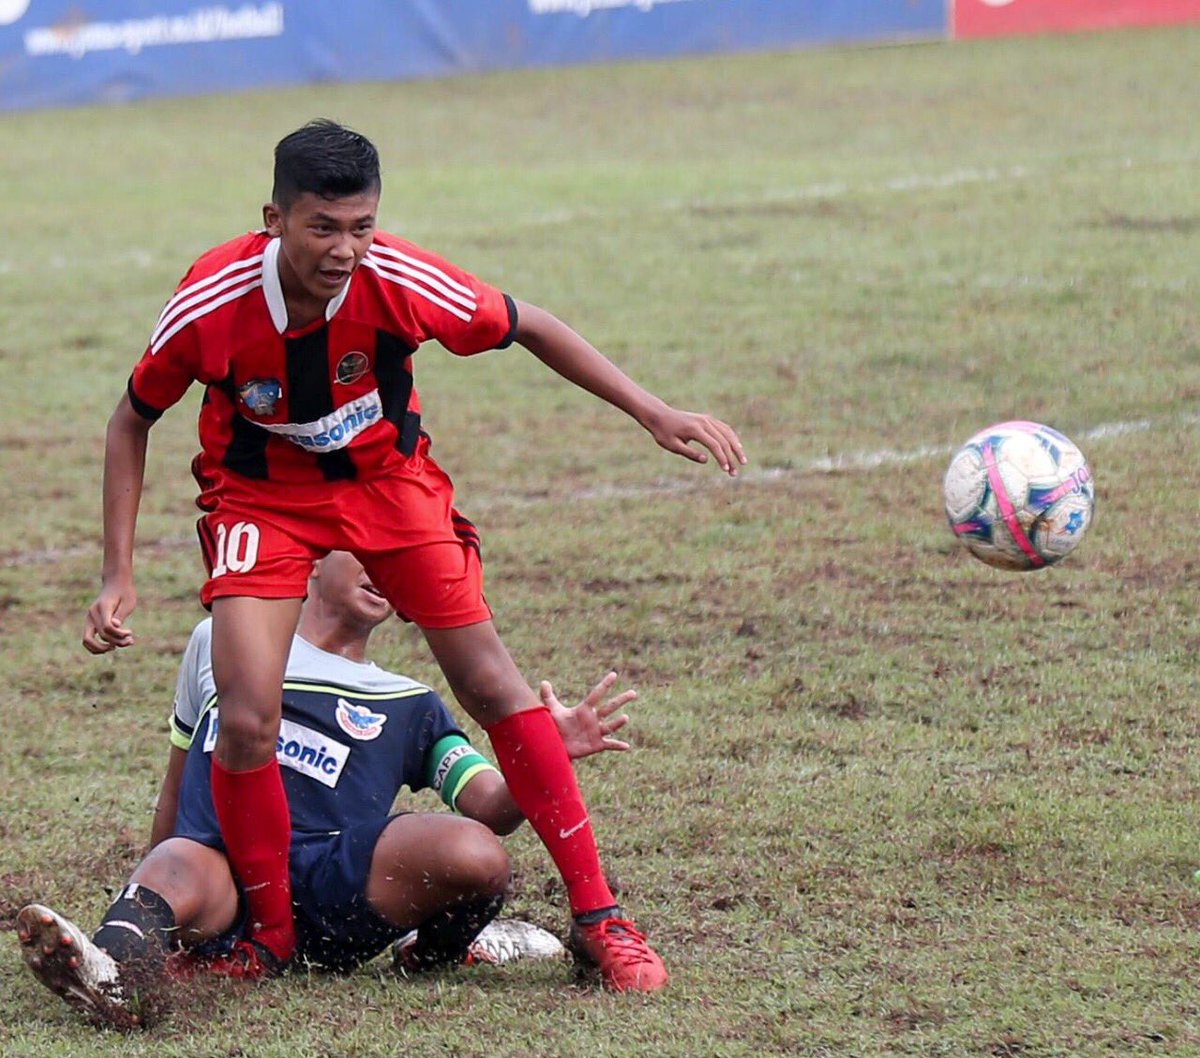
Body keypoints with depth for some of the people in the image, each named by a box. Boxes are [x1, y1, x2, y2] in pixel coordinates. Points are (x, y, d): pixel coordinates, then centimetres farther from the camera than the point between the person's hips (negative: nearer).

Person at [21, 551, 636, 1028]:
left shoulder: (408, 707, 26)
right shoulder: (219, 643, 28)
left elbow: (491, 808, 11)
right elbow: (179, 782, 35)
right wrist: (145, 901, 33)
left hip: (333, 880, 1)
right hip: (219, 871, -1)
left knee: (474, 853, -26)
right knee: (179, 863, -37)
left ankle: (432, 953, 4)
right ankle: (119, 969, -67)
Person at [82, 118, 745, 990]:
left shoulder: (398, 280, -25)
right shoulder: (212, 302, -26)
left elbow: (528, 328, -7)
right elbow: (133, 421, -7)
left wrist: (653, 413, -12)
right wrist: (120, 576, -11)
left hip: (387, 478, 1)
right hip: (262, 494, -1)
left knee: (490, 683, -7)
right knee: (247, 720, -17)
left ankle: (598, 916, 2)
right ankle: (270, 935, 6)